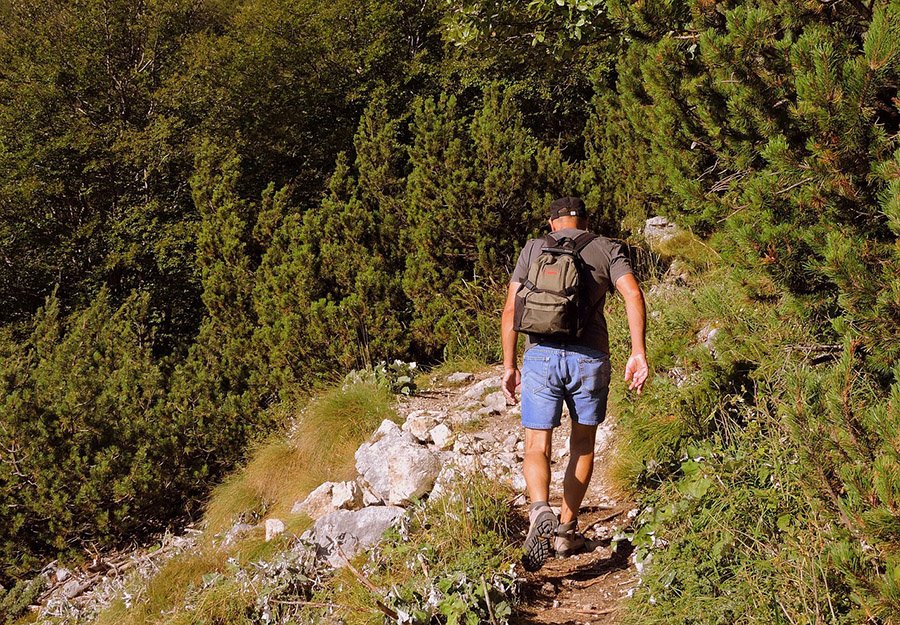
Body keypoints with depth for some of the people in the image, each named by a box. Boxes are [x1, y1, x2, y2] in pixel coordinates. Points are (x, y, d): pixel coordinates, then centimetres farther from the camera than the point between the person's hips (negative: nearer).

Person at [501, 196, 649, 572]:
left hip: (540, 354, 0)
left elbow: (510, 310, 7)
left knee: (537, 447, 4)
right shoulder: (607, 249, 12)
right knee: (582, 443, 19)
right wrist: (638, 353, -9)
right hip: (589, 357, 0)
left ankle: (540, 510, -24)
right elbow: (633, 294, -5)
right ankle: (566, 530, 23)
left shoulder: (533, 249, 14)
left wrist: (509, 365, 11)